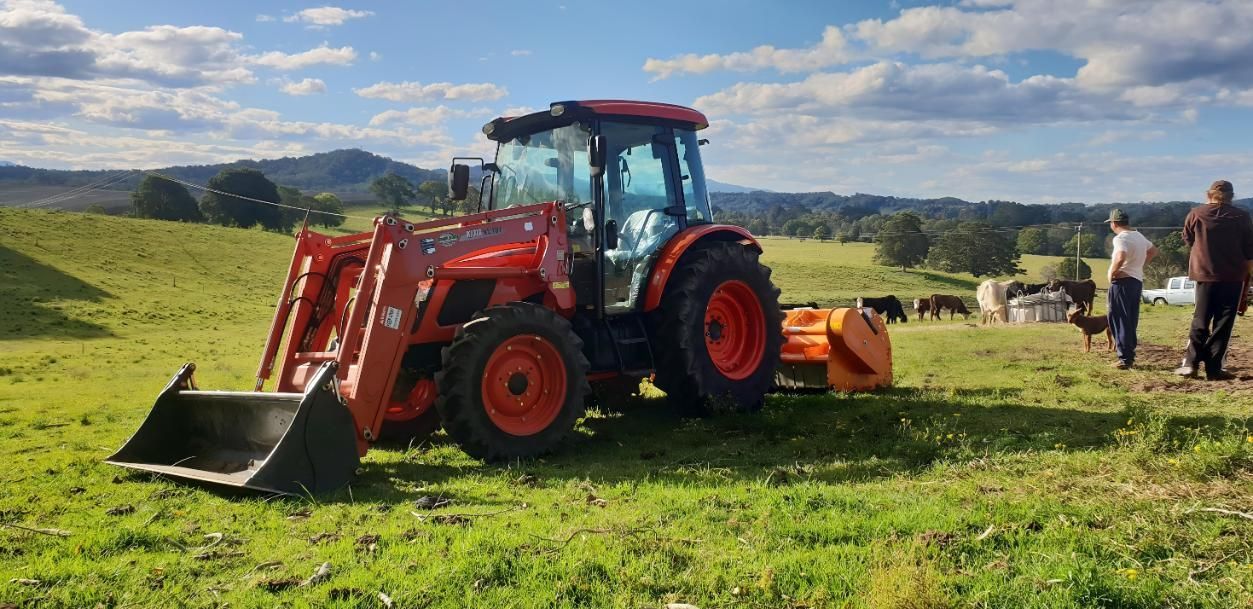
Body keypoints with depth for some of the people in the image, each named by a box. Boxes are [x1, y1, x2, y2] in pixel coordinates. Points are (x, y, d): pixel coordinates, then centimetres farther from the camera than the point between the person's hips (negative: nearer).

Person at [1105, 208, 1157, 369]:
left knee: (1119, 320, -5)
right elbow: (1153, 250, 31)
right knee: (1131, 321, 15)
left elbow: (1120, 258, -34)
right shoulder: (1139, 236, 14)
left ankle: (1125, 359, -7)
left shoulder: (1120, 238, -16)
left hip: (1122, 281, -9)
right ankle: (1130, 355, 20)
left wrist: (1111, 273, -18)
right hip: (1138, 280, 9)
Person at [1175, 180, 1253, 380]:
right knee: (1223, 324, 4)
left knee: (1200, 322, 9)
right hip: (1233, 277, 0)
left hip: (1205, 275, 1)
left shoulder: (1196, 214, -2)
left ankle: (1190, 363, 2)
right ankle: (1214, 368, 2)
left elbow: (1188, 239, 15)